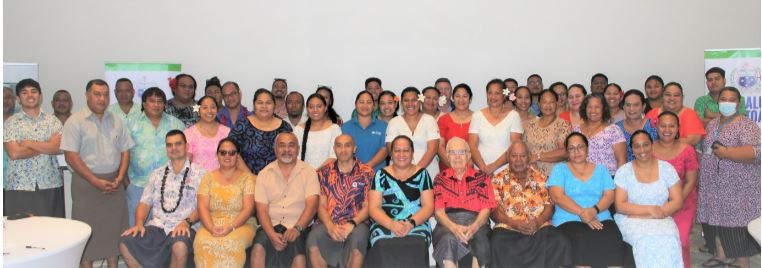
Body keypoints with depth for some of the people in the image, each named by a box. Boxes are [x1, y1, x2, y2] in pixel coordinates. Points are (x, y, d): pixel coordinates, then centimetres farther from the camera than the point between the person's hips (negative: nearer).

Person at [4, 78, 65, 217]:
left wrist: (28, 143, -9)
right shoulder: (10, 123, 3)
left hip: (51, 186, 1)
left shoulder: (53, 121, 7)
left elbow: (58, 148, -8)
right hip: (19, 187, -1)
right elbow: (14, 153, -10)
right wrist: (46, 147, -6)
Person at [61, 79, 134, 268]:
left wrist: (119, 178, -5)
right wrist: (96, 181, -15)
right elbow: (71, 157, -11)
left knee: (114, 229, 9)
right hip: (86, 183, -4)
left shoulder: (117, 121, 9)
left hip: (114, 183, 4)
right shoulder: (75, 121, -5)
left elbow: (125, 152, 9)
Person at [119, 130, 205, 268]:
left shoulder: (199, 173, 4)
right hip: (157, 225, 4)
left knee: (180, 246, -37)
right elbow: (145, 202, 13)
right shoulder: (157, 174, 18)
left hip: (184, 227, -4)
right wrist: (139, 223, -5)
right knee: (125, 243, -22)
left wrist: (187, 222, -20)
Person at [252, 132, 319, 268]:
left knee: (298, 255, -30)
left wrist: (297, 228, -23)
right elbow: (262, 209, 2)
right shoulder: (265, 173, 10)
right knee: (258, 248, -28)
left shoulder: (308, 172, 6)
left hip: (299, 226, -1)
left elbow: (312, 205, -6)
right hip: (271, 226, 2)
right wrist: (272, 234, -16)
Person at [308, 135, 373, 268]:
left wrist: (352, 224, -16)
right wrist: (330, 226, -13)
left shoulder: (366, 172, 7)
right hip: (329, 223, 2)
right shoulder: (325, 172, 13)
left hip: (356, 223, -1)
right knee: (313, 239, -30)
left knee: (358, 238, -35)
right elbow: (321, 205, 6)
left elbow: (367, 206, 2)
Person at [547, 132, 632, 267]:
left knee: (612, 243, -30)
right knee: (582, 245, -34)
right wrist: (581, 213, -16)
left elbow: (609, 195, 7)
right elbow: (557, 196, -4)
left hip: (601, 220, 2)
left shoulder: (601, 169, 20)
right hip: (568, 221, -2)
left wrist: (594, 210, -13)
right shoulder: (559, 169, 11)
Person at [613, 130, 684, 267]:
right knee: (646, 239, -33)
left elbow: (677, 201, 1)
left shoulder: (667, 168, 6)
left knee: (668, 239, -32)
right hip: (631, 220, -1)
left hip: (661, 220, 2)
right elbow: (620, 206, -5)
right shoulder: (623, 171, 1)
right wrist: (650, 209, -16)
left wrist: (653, 212, -14)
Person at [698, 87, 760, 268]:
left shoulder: (747, 126, -10)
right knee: (716, 218, 12)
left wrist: (726, 152, -31)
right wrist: (701, 172, 13)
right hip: (713, 186, 6)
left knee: (738, 222, -2)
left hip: (738, 187, -6)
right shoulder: (712, 124, 12)